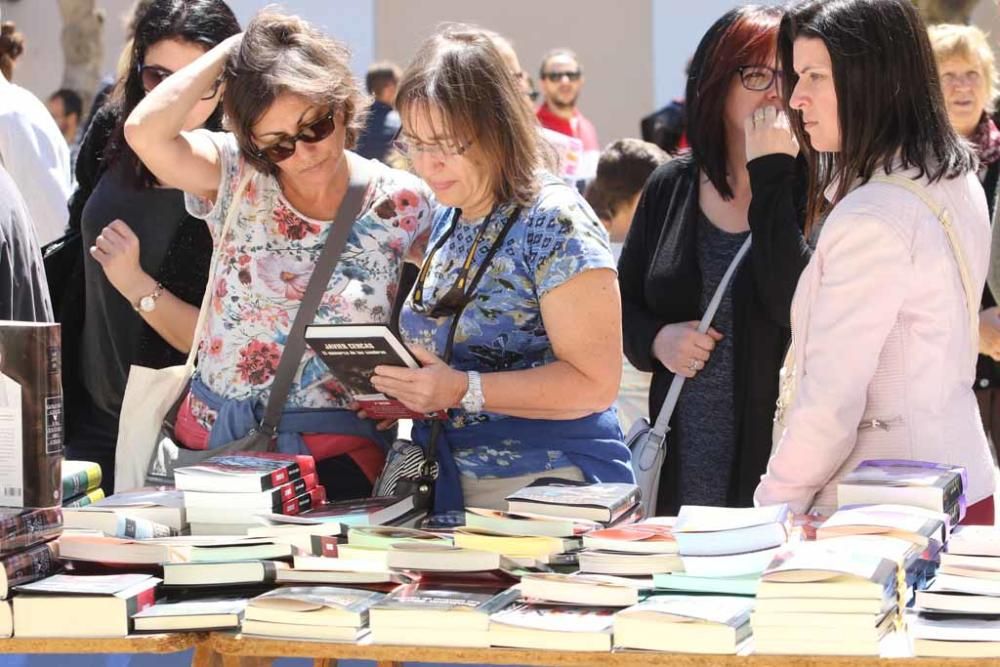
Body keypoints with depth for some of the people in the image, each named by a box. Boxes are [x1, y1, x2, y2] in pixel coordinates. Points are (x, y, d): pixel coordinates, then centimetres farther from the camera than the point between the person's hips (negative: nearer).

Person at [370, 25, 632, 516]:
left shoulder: (554, 223, -11)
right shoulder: (448, 218, 12)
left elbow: (595, 383, -16)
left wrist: (462, 390, -23)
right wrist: (405, 390, 3)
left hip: (548, 487, -6)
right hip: (448, 489, 7)